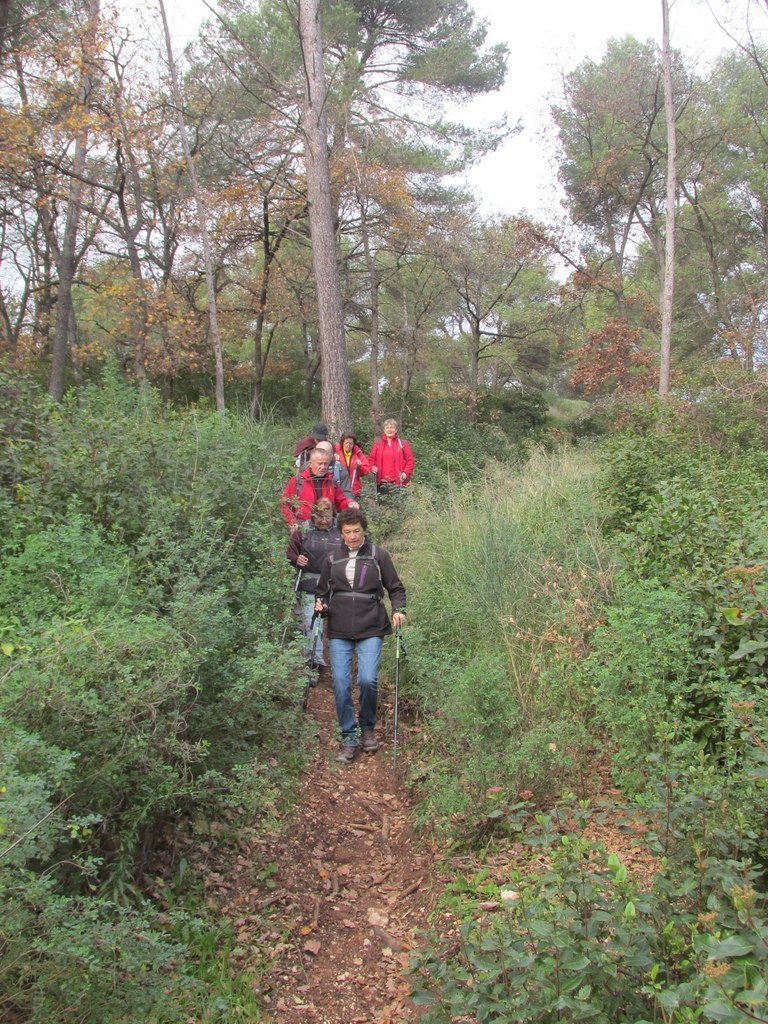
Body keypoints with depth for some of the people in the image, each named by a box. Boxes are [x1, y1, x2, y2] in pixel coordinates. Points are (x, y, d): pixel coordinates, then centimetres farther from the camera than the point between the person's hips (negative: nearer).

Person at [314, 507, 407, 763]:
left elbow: (396, 588, 8)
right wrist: (320, 604, -1)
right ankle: (349, 738, 11)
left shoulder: (378, 555, 3)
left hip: (371, 630, -2)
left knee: (367, 679, -14)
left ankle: (368, 728, 14)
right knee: (340, 684, -4)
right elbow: (322, 590, 20)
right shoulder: (333, 559, 10)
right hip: (339, 632, 2)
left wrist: (399, 610, -8)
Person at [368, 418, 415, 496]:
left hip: (398, 482, -2)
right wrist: (372, 467, -2)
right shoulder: (378, 444, 14)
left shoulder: (402, 444, 7)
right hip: (381, 482, 2)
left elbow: (410, 460, 5)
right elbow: (371, 458, 17)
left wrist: (406, 473, -7)